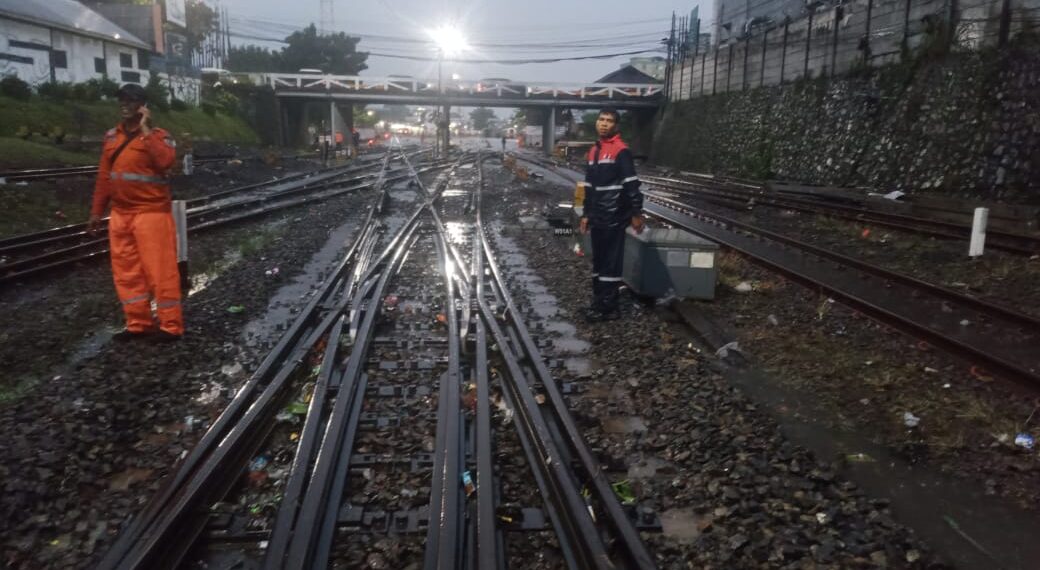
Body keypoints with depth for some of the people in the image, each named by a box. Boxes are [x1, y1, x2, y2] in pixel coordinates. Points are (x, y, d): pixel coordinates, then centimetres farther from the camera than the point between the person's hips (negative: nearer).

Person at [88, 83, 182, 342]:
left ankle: (171, 326, 3)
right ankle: (138, 324, 20)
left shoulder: (157, 135, -7)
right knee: (126, 271, 10)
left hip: (151, 213, -7)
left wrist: (146, 130, -21)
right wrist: (97, 211, 15)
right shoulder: (112, 136, 12)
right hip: (120, 214, 7)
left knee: (159, 269, -5)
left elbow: (165, 161, -28)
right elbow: (104, 175, 16)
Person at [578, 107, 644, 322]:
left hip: (614, 218, -8)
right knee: (598, 261, 13)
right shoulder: (594, 151, 15)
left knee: (611, 262, -4)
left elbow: (632, 184, -14)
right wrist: (586, 214, 19)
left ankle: (608, 307, 2)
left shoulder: (621, 150, -11)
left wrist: (636, 213, -16)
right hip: (598, 218, 8)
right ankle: (599, 303, 23)